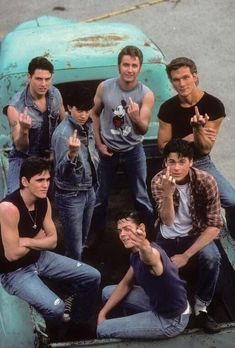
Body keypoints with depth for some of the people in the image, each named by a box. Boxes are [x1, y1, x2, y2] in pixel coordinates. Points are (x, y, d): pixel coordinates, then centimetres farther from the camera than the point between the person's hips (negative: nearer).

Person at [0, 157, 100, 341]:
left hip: (40, 258, 8)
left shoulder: (44, 201, -4)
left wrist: (27, 241, -17)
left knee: (92, 277, 4)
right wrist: (38, 238, -11)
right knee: (55, 307, -29)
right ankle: (52, 338, 8)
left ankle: (78, 326, 26)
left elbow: (52, 241, 1)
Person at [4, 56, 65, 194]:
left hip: (50, 158, 4)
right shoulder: (15, 107, -24)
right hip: (24, 160, -4)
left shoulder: (55, 94, -10)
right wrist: (24, 129, -43)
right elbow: (20, 147, -23)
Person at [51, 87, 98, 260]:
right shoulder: (62, 133, -23)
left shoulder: (88, 125, 1)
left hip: (89, 191, 8)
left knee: (83, 240, 23)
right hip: (70, 196, -8)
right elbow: (61, 173, -31)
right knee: (74, 249, -2)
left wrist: (94, 155, 5)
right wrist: (72, 153, -46)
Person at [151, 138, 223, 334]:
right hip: (168, 237, 2)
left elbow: (215, 226, -19)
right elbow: (168, 221, -25)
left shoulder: (206, 181, -21)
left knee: (212, 258, -31)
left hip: (195, 234, -2)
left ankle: (201, 308, -10)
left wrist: (186, 255, -24)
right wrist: (168, 193, -45)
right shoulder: (158, 181, -17)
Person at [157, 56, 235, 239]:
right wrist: (190, 138, -17)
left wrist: (198, 129, -33)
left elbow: (205, 149, -13)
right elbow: (163, 146, -4)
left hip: (202, 164, 0)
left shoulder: (214, 105, -13)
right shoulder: (168, 108, -9)